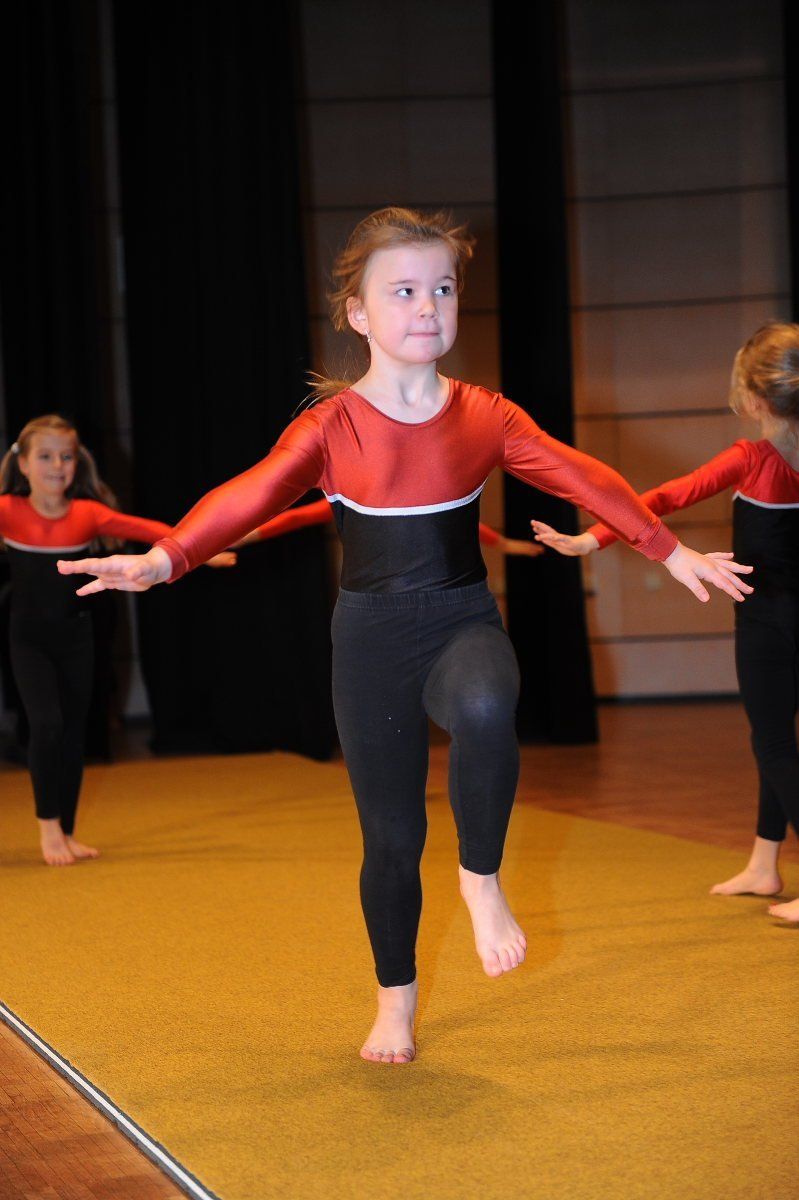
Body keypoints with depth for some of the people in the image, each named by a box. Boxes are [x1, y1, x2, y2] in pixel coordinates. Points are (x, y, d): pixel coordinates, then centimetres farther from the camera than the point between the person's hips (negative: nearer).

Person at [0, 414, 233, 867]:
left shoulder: (87, 514, -4)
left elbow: (144, 529, -12)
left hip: (76, 637, 3)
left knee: (74, 733, 6)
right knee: (46, 724, -17)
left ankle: (66, 834, 19)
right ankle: (48, 826, -2)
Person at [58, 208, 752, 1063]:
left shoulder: (486, 416, -1)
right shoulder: (331, 425, -7)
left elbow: (580, 476, 1)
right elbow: (252, 494, -19)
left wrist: (673, 553, -2)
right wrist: (162, 558, -35)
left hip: (463, 621, 0)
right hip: (372, 638, 0)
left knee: (485, 708, -36)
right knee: (390, 835, 6)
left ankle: (482, 876, -11)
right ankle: (395, 1002, 28)